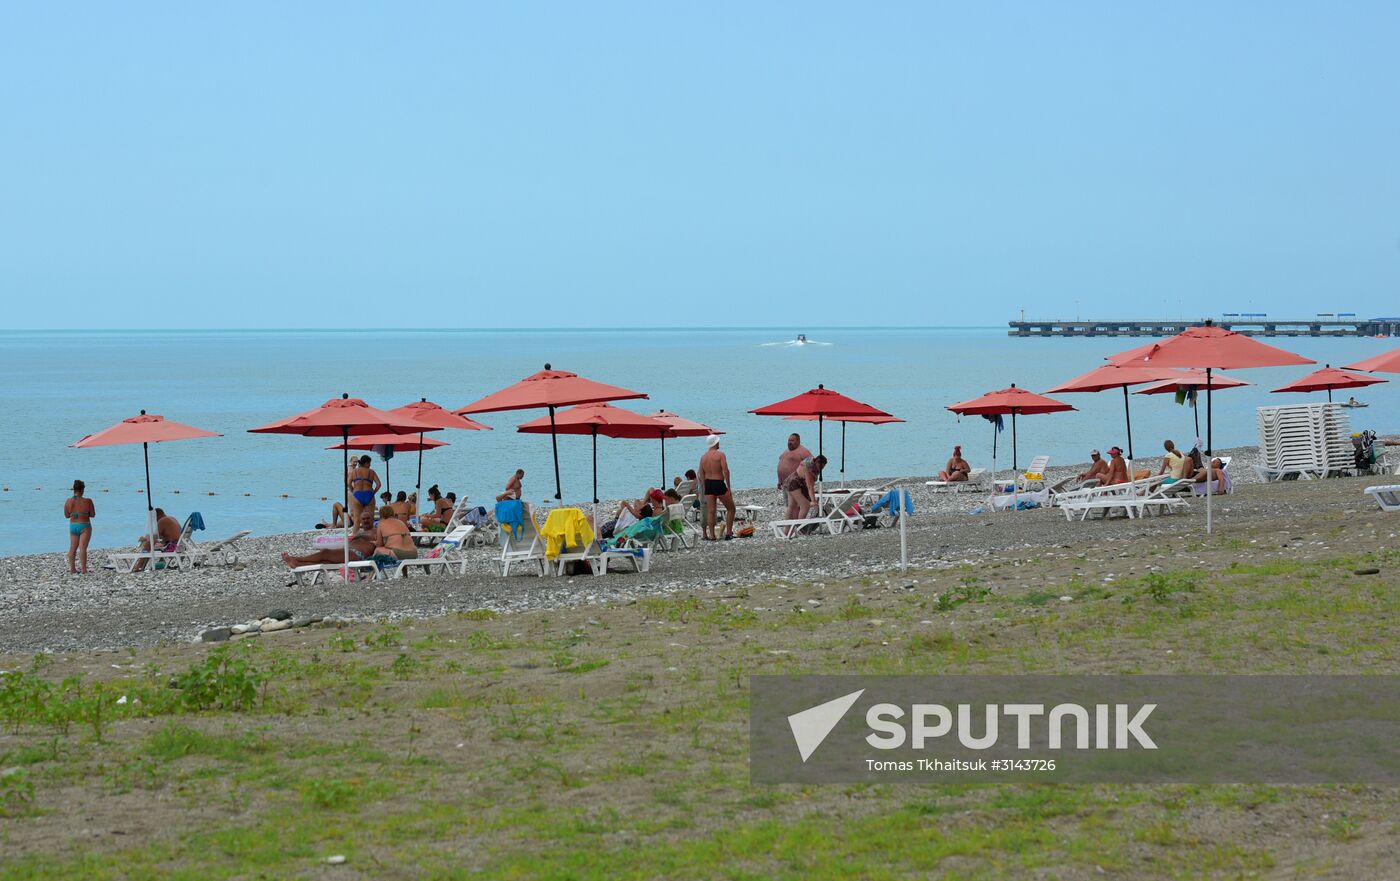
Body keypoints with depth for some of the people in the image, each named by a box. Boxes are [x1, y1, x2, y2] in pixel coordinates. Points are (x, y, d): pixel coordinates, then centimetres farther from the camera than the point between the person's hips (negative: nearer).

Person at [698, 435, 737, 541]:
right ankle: (728, 533, 3)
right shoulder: (720, 455, -8)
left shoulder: (703, 457, 10)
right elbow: (726, 471, -16)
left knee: (710, 511, 5)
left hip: (708, 484, 5)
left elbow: (701, 476, 10)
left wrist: (704, 490, 16)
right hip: (719, 484, -5)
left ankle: (711, 535, 1)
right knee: (731, 509, 8)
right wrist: (728, 487, -12)